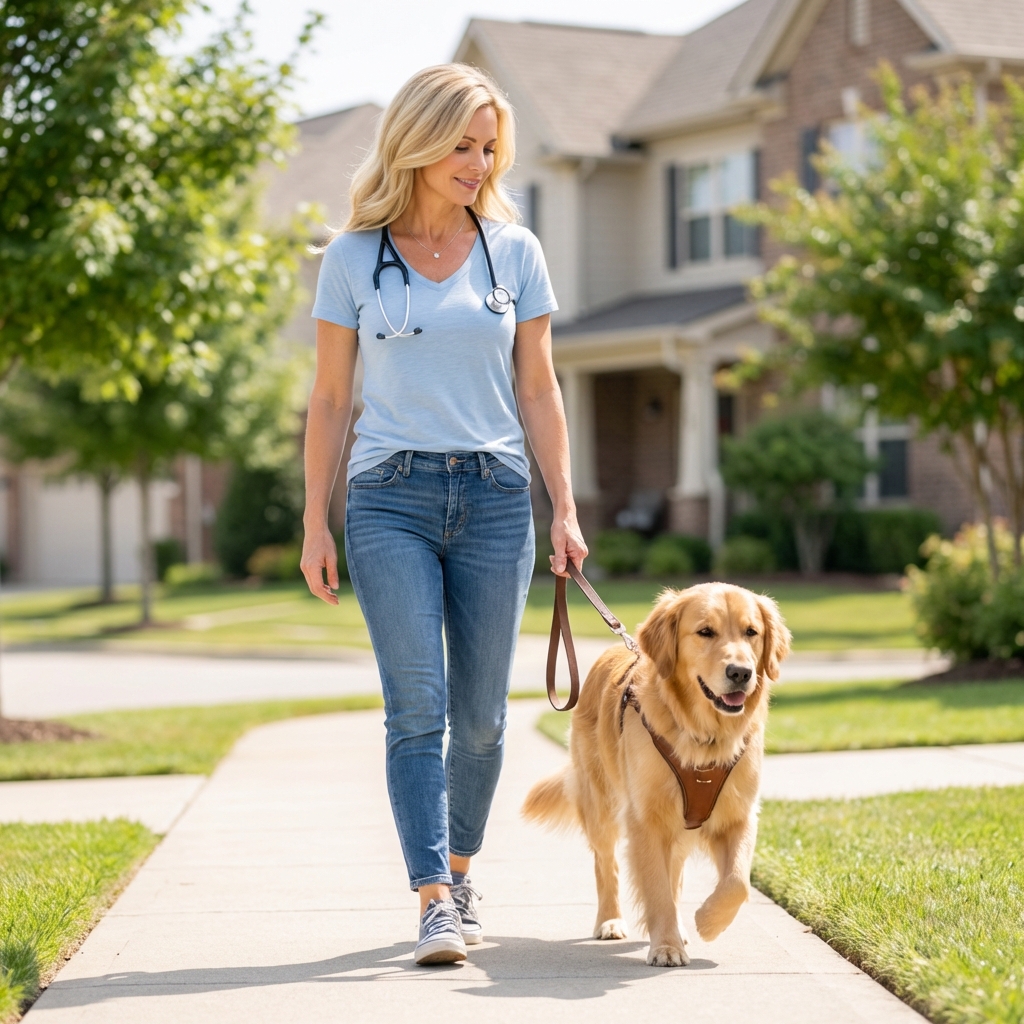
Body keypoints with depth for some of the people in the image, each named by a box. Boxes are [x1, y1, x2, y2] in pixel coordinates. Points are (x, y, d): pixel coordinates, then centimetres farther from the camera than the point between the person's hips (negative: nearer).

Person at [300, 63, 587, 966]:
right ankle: (435, 904, -12)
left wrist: (565, 509, 2)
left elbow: (538, 391, 9)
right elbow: (330, 398, 6)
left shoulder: (514, 251, 7)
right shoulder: (355, 257, 4)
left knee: (480, 714, 5)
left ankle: (460, 874, 25)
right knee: (417, 707, -11)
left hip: (495, 496, 2)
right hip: (391, 496, -2)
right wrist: (314, 522, 2)